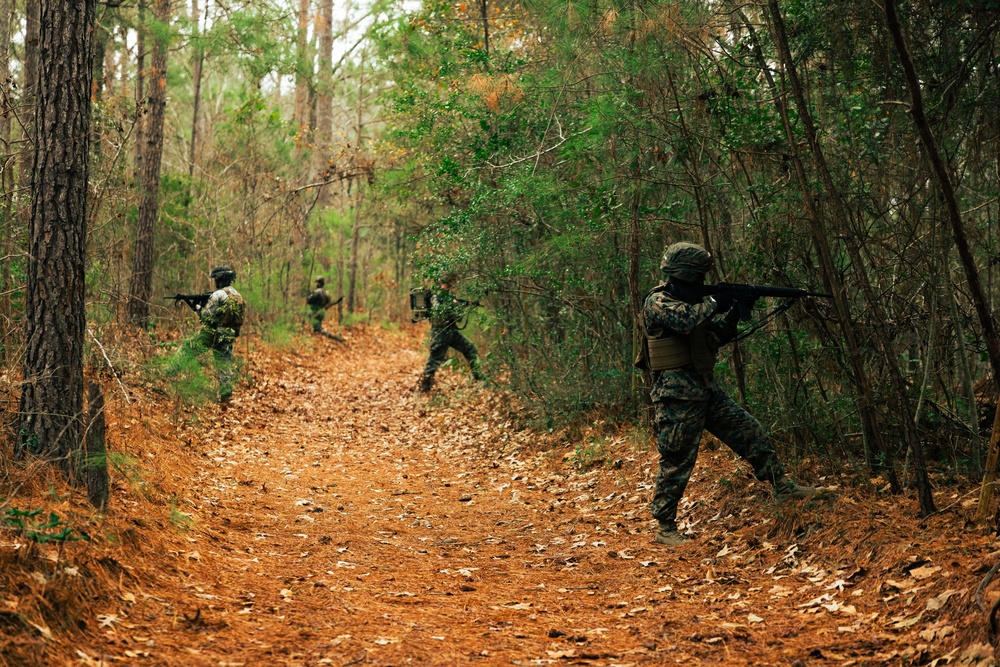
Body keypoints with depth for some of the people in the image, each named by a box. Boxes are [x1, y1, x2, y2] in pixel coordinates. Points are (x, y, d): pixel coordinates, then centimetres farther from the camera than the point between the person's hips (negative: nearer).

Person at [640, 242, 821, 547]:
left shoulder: (689, 301, 16)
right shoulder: (657, 302, -12)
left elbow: (714, 338, 19)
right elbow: (685, 320, -31)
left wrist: (732, 315, 2)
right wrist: (714, 304, -15)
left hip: (706, 389, 9)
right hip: (678, 395, -9)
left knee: (751, 433, 7)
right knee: (677, 462, -4)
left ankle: (782, 487, 16)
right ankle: (664, 528, 6)